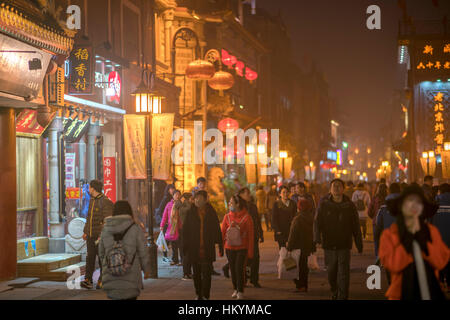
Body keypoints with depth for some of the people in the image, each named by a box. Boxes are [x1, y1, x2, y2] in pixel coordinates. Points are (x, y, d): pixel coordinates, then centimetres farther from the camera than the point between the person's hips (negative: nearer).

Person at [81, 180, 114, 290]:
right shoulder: (92, 200, 15)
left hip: (101, 235, -7)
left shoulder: (105, 202, -12)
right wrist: (85, 232, 17)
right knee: (90, 257, -1)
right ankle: (88, 280, -5)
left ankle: (102, 280, 11)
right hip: (90, 235, 7)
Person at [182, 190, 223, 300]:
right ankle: (199, 295, 22)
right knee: (196, 274, 10)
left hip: (208, 249, -1)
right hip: (194, 250, 1)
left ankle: (205, 296, -1)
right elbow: (185, 231, 3)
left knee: (206, 274, -5)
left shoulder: (211, 213, 3)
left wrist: (220, 246, 3)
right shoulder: (190, 213, 2)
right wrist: (185, 247, -2)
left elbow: (217, 230, 7)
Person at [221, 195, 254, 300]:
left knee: (239, 269, -7)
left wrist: (250, 251, -7)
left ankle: (240, 292, 4)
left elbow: (251, 235, -5)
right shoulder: (227, 217, 2)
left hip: (242, 248, -3)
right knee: (232, 269, 10)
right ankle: (235, 289, 26)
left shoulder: (246, 217, -7)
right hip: (229, 248, 3)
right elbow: (223, 233, 5)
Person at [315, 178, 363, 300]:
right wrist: (317, 237, -24)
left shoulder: (349, 205, 1)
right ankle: (334, 292, 37)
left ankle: (342, 297, -3)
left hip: (344, 245, -1)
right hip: (329, 244, 1)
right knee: (331, 271, 12)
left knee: (343, 272, -7)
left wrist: (359, 244, 6)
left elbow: (356, 226, 6)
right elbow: (317, 221, -7)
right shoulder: (324, 204, -1)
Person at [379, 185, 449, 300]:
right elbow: (392, 264, -13)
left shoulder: (432, 231, 9)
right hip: (403, 293, -2)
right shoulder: (389, 234, 2)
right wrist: (409, 237, -12)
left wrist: (421, 237, -8)